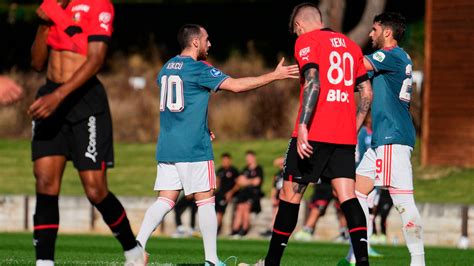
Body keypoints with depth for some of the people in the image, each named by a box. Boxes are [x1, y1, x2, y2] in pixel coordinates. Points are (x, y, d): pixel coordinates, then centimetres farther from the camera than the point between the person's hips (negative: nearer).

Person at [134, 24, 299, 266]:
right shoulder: (197, 69, -10)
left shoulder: (166, 68, 14)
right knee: (205, 201, 1)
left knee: (165, 200, 5)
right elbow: (236, 85, -16)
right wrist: (275, 75, -10)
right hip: (193, 148, -7)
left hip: (166, 147, 7)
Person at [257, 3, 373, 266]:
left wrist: (302, 126, -24)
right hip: (345, 136, 6)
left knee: (290, 194, 3)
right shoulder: (350, 45, 18)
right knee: (348, 198, 0)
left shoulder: (306, 41, -1)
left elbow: (313, 82, -17)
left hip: (313, 134, -6)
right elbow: (367, 93, 17)